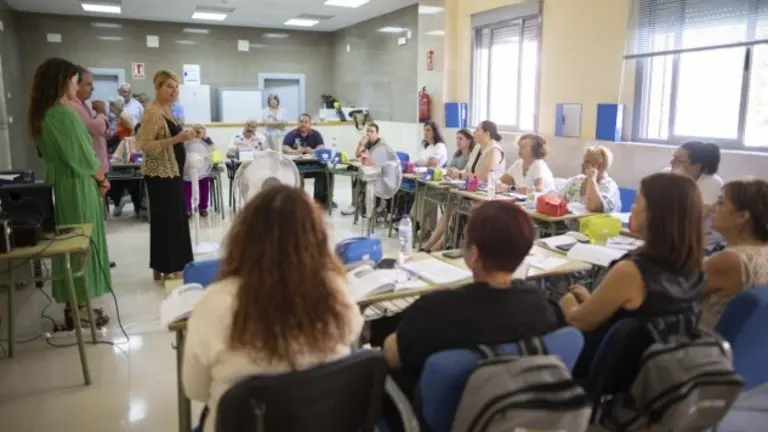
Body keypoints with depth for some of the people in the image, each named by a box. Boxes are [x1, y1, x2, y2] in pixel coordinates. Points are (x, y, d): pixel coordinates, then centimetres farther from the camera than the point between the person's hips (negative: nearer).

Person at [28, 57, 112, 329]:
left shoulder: (42, 115, 9)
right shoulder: (66, 113, -19)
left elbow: (61, 152, 11)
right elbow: (83, 155, -18)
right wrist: (102, 178, -1)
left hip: (58, 184, 9)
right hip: (78, 186, -9)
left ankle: (71, 304, 22)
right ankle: (82, 306, 9)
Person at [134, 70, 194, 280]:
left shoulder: (168, 111, 13)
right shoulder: (153, 112, -15)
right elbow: (145, 145, -22)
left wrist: (184, 136, 12)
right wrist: (176, 139, -27)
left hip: (172, 172, 10)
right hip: (160, 175, -10)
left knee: (175, 219, 13)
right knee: (166, 220, -4)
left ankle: (170, 267, 22)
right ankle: (167, 269, 5)